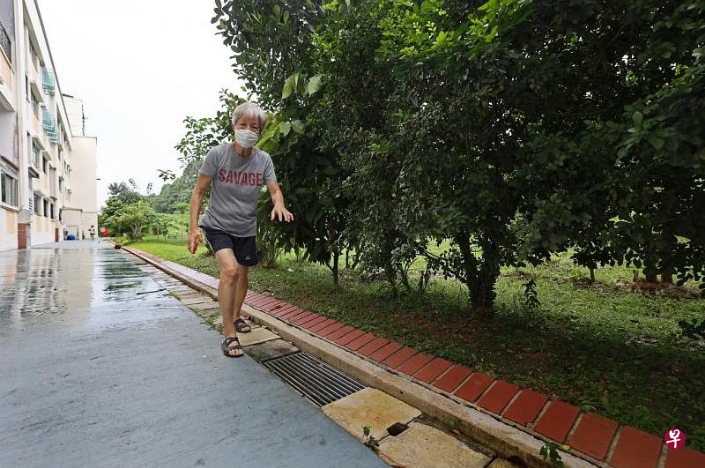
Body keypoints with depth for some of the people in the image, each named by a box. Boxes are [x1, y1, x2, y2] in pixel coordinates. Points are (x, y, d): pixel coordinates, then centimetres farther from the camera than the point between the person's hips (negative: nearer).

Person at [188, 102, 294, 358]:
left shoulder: (263, 160, -7)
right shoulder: (217, 154, -14)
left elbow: (275, 190, -10)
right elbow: (198, 192, -9)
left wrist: (279, 205, -34)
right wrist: (193, 228, -16)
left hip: (246, 228, 4)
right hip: (217, 224, -3)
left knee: (242, 274, 15)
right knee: (230, 270, -24)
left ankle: (236, 316, 42)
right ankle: (229, 334, -10)